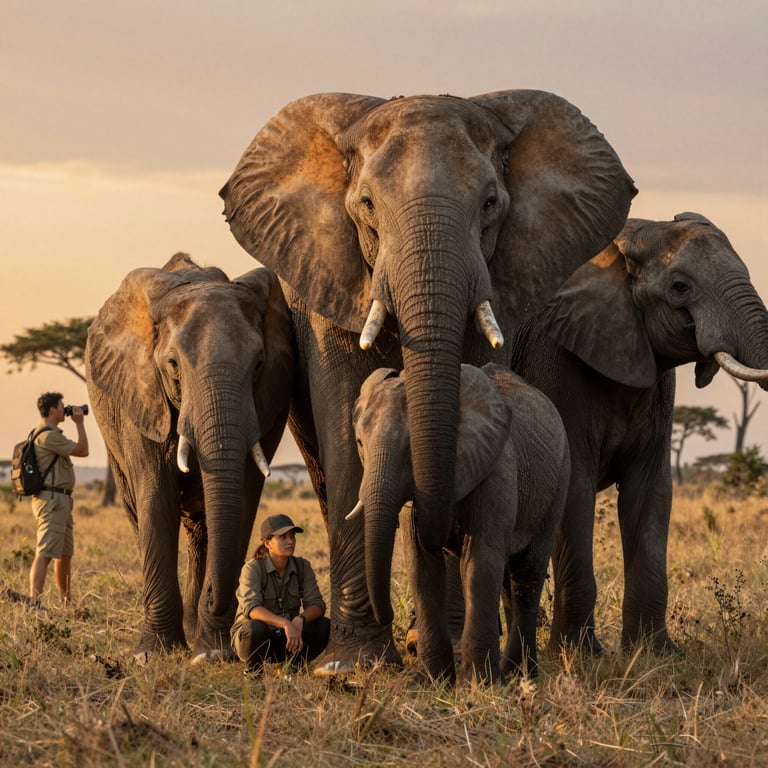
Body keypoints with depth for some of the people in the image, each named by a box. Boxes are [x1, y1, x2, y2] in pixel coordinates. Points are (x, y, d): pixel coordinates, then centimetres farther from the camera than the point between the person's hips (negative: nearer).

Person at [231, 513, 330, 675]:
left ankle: (295, 665, 1)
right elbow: (251, 608, -31)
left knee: (324, 626, -22)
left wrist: (300, 620, -34)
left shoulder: (302, 567, -3)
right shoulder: (252, 569, -16)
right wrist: (285, 624, -46)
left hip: (286, 643, 4)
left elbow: (317, 604, -10)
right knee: (255, 628, -39)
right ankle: (253, 670, -9)